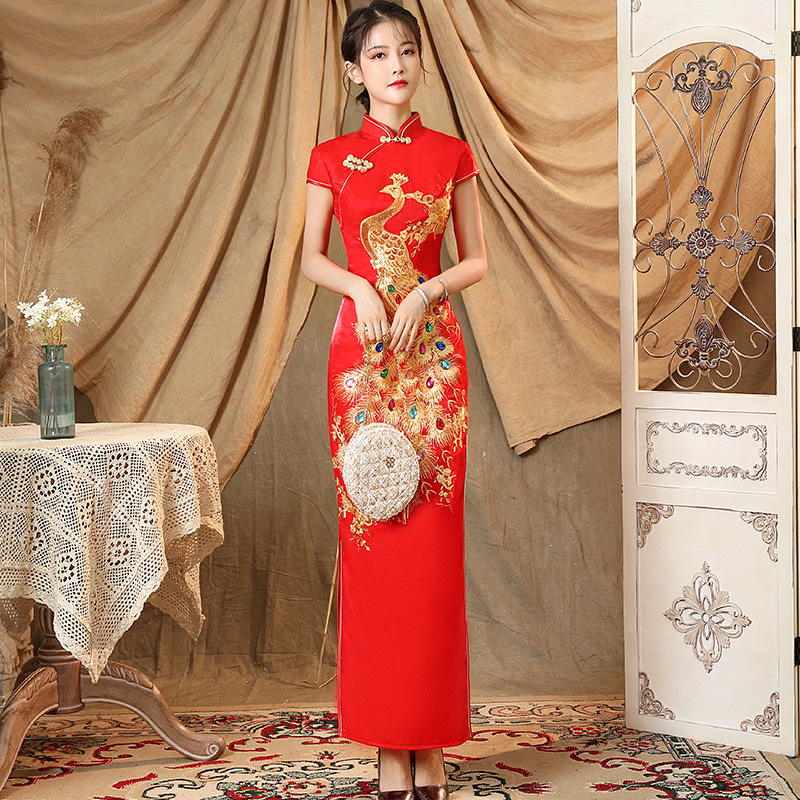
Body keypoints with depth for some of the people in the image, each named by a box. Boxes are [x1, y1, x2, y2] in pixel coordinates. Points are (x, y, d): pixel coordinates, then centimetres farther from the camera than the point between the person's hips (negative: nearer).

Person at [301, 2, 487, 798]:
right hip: (360, 352, 0)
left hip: (433, 351, 1)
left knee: (433, 539, -1)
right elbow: (311, 257, 9)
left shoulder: (452, 155, 8)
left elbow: (475, 259, 9)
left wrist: (425, 291, -9)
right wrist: (361, 286, -10)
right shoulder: (333, 158, 6)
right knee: (369, 534, -1)